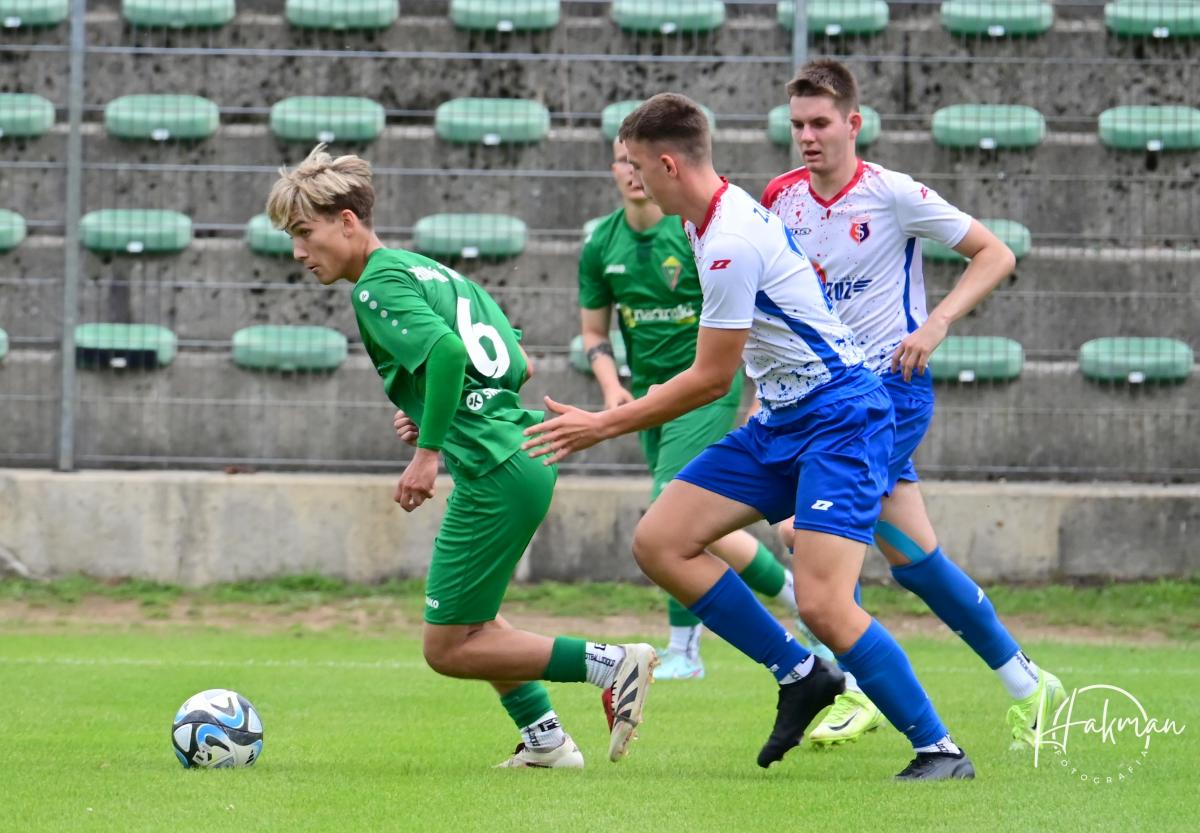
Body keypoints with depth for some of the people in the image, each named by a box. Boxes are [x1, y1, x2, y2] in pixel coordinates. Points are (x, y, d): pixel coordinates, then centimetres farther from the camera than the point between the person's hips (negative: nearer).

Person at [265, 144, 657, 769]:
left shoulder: (378, 284, -7)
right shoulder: (433, 271, 21)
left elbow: (447, 351, -25)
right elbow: (520, 368, 22)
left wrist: (430, 449, -21)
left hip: (494, 476, -10)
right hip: (525, 455, 10)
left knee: (447, 649, -2)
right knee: (466, 623, 26)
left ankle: (613, 665, -6)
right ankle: (545, 739, 26)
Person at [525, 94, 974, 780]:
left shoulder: (731, 245, -22)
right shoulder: (718, 215, 8)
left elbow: (712, 379, -16)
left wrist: (605, 426, -8)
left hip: (840, 420, -10)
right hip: (782, 421, 10)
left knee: (822, 603, -21)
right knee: (660, 543, 0)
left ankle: (940, 750, -10)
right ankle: (801, 674, 8)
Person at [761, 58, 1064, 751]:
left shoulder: (893, 194, -11)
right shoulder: (781, 199, 5)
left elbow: (995, 255, -7)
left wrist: (938, 322, -19)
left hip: (894, 383, -6)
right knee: (912, 558, 2)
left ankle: (855, 691, -7)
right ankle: (1027, 687, 13)